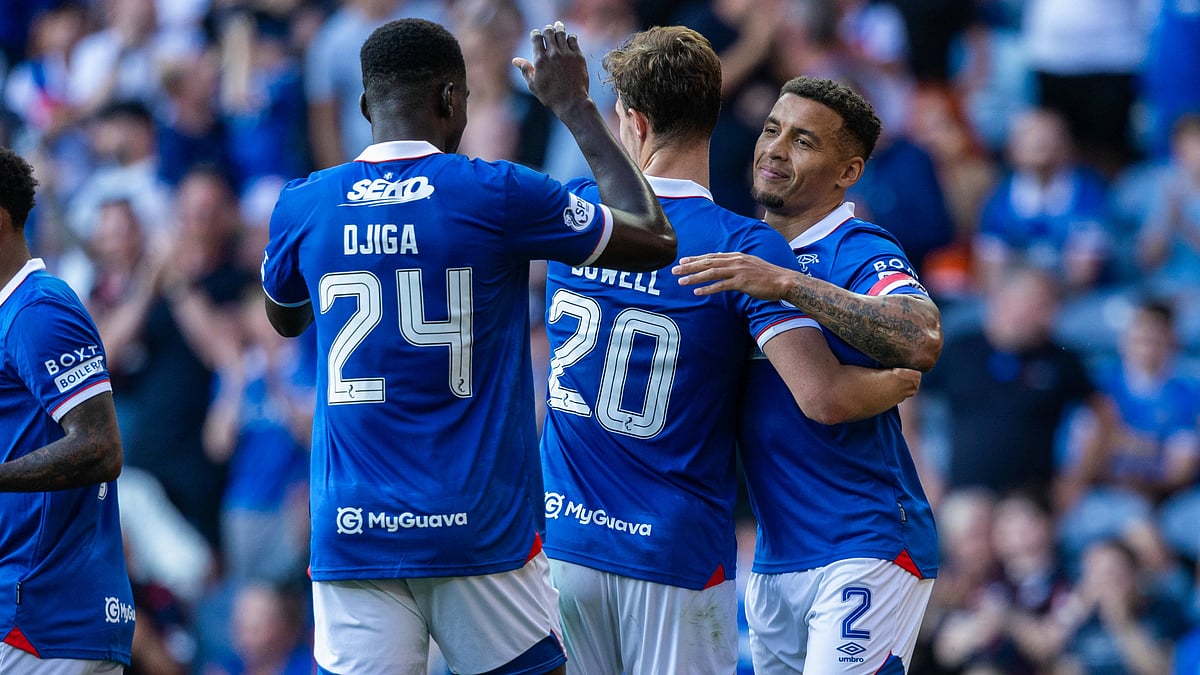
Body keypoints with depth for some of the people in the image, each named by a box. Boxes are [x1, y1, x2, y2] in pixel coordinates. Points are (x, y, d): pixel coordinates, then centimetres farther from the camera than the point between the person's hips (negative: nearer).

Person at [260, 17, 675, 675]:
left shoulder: (304, 205, 3)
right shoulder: (496, 195, -6)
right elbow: (654, 241, 7)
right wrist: (575, 108, 14)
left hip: (351, 536, 2)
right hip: (482, 530, -2)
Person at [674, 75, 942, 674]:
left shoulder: (862, 254, -11)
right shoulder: (743, 256, 12)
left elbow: (922, 343, -30)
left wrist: (787, 284, -33)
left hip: (866, 550, -8)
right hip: (774, 557, 8)